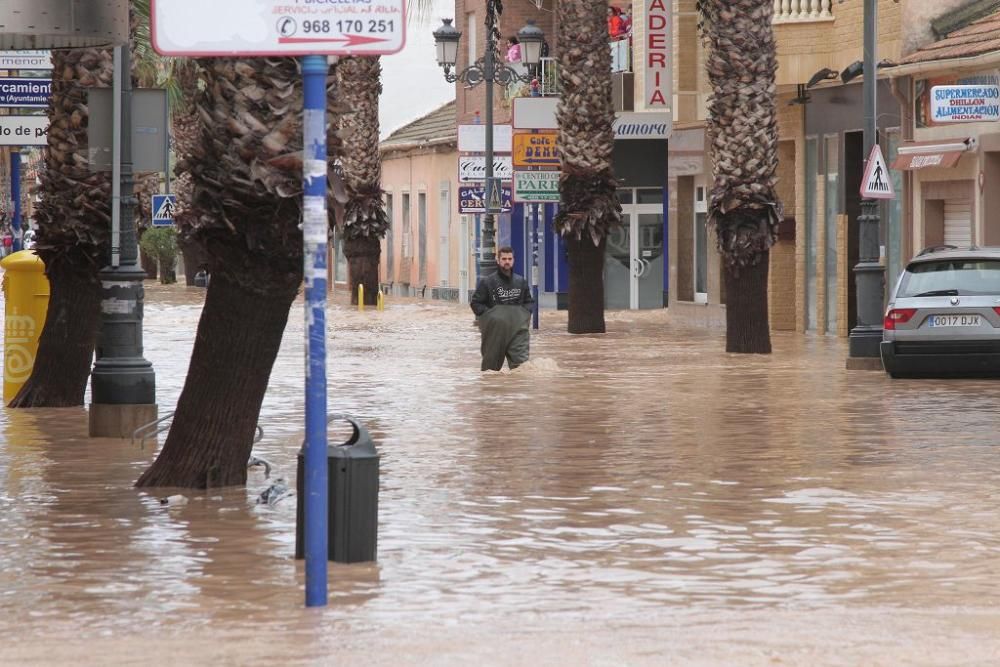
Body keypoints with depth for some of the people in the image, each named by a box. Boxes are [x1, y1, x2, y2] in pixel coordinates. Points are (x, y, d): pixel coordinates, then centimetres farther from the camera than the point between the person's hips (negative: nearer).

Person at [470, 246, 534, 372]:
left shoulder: (521, 282, 13)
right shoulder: (487, 282, 1)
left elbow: (529, 302, 23)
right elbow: (476, 303, 2)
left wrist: (525, 314, 3)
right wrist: (490, 315, -10)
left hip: (518, 329, 2)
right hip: (495, 330, -2)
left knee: (521, 361, -12)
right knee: (492, 363, 6)